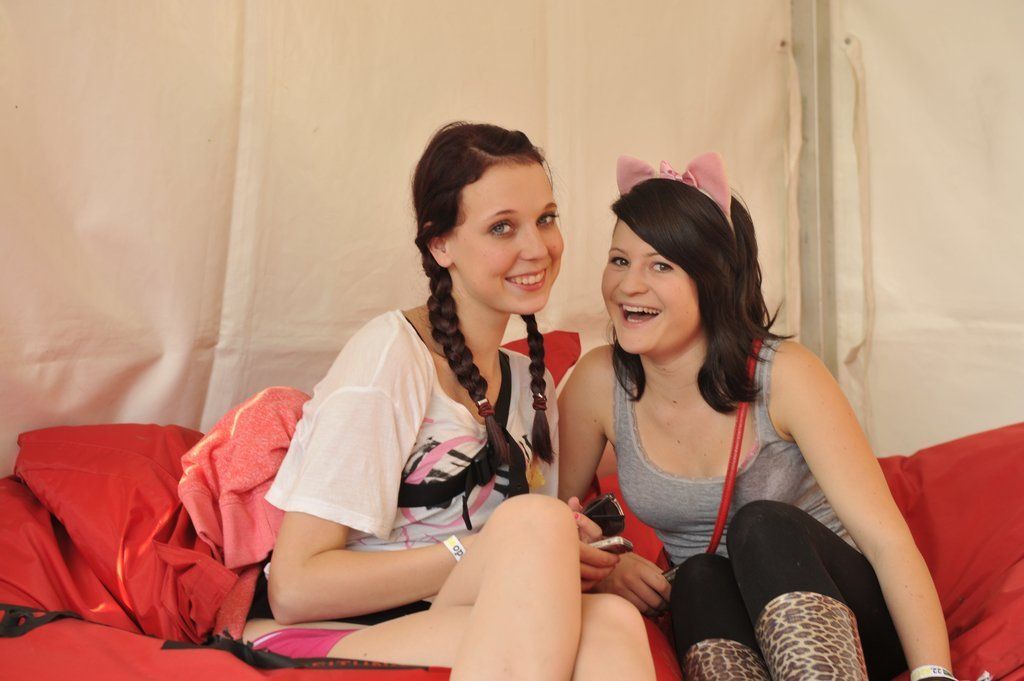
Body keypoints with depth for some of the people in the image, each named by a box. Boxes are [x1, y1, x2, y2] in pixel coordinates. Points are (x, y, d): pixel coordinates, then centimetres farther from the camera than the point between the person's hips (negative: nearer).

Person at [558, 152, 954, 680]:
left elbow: (886, 539, -20)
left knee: (761, 526, -32)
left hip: (840, 609, -1)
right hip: (711, 621, 2)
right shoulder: (599, 382, -8)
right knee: (699, 579, -31)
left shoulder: (784, 374, -16)